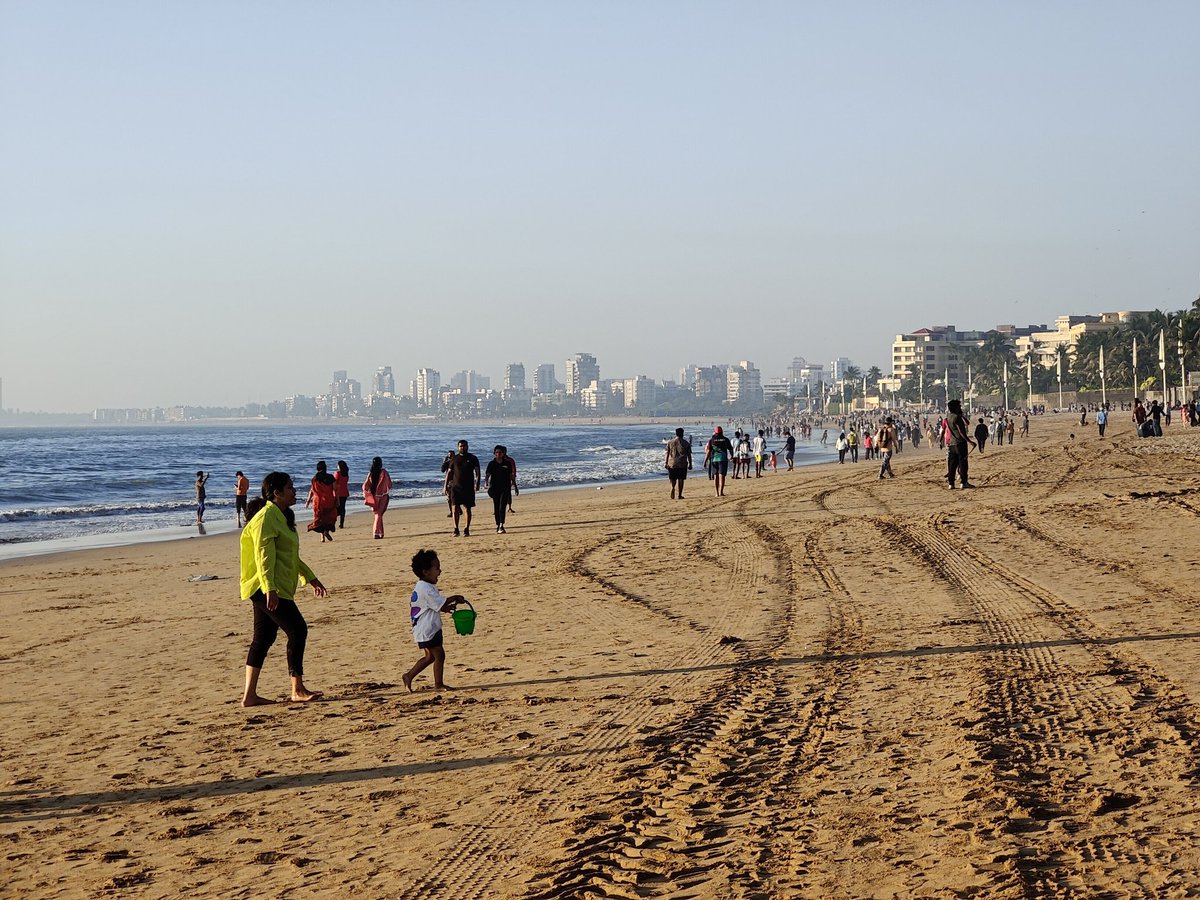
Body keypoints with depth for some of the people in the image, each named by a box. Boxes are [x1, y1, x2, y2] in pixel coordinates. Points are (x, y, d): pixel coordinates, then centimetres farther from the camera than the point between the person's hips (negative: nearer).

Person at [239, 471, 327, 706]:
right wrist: (269, 589, -28)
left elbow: (290, 556, 28)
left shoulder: (281, 517, 18)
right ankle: (297, 691, -3)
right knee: (298, 630, -9)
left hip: (272, 590, 10)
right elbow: (264, 556, -21)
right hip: (267, 589, -10)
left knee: (263, 638, 9)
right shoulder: (266, 518, -14)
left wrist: (310, 577, 31)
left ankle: (249, 695, 12)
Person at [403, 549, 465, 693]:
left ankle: (409, 676, 20)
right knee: (439, 655, -1)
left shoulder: (421, 587, 12)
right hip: (427, 630, -10)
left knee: (429, 656, 17)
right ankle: (438, 684, 9)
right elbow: (441, 604, -20)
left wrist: (449, 606, 9)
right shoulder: (426, 589, -21)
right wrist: (455, 598, -6)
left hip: (423, 630, 10)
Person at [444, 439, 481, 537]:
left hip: (468, 487, -1)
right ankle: (456, 529, -4)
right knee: (456, 508, -6)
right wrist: (446, 486, 7)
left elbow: (477, 472, -1)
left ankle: (467, 529, 6)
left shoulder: (473, 458, 4)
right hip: (456, 487, 1)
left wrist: (477, 483, -15)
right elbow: (449, 473, 13)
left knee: (467, 508, 1)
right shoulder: (454, 459, 9)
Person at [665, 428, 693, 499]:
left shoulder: (670, 442, 2)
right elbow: (689, 455, 1)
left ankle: (673, 488, -16)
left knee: (673, 479, 12)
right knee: (680, 479, 5)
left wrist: (666, 463, 7)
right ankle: (680, 495, 3)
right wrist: (690, 464, 8)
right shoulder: (686, 443, -1)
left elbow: (667, 453, 2)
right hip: (682, 464, -1)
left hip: (672, 463, 1)